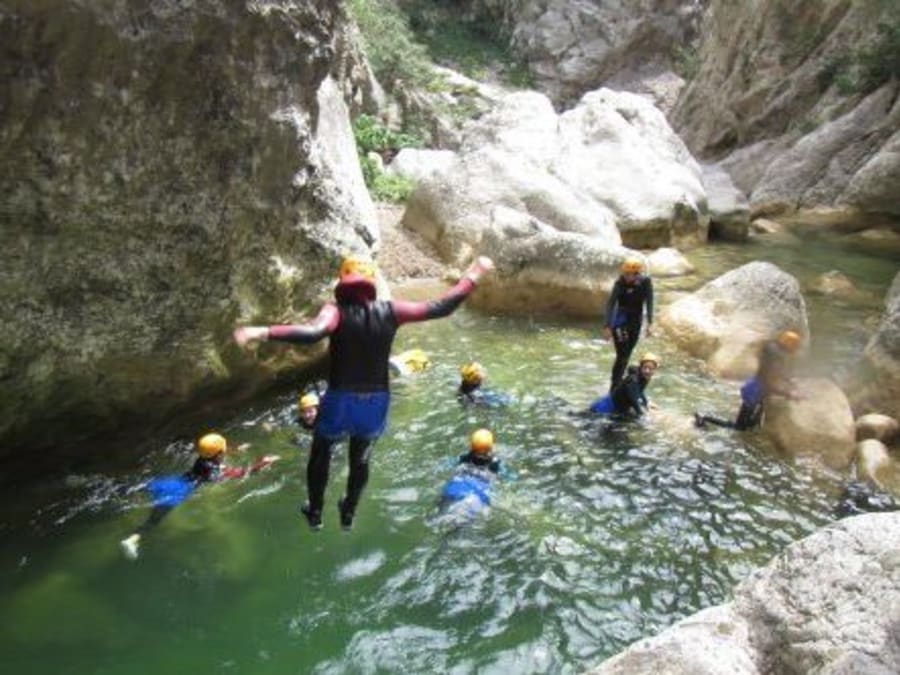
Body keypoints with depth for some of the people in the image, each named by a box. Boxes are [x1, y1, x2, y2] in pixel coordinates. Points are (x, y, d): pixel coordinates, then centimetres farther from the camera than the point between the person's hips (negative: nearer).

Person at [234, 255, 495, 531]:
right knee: (360, 460, 27)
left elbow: (312, 332, -38)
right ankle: (348, 513, 45)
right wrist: (473, 276, 2)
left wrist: (262, 332, -42)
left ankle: (315, 513, 40)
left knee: (320, 456, 25)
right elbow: (441, 307, -7)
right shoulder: (389, 311, -8)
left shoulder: (337, 311, -16)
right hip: (376, 402, 3)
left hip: (341, 401, -2)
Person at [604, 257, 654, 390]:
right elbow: (611, 304, -20)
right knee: (622, 355, -10)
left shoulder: (646, 282, -11)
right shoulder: (620, 283, -19)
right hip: (620, 322, -4)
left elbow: (649, 303, -8)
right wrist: (607, 326, -24)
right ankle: (614, 389, -3)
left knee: (627, 354, 12)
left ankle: (618, 383, 26)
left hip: (636, 321, 4)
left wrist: (650, 323, -15)